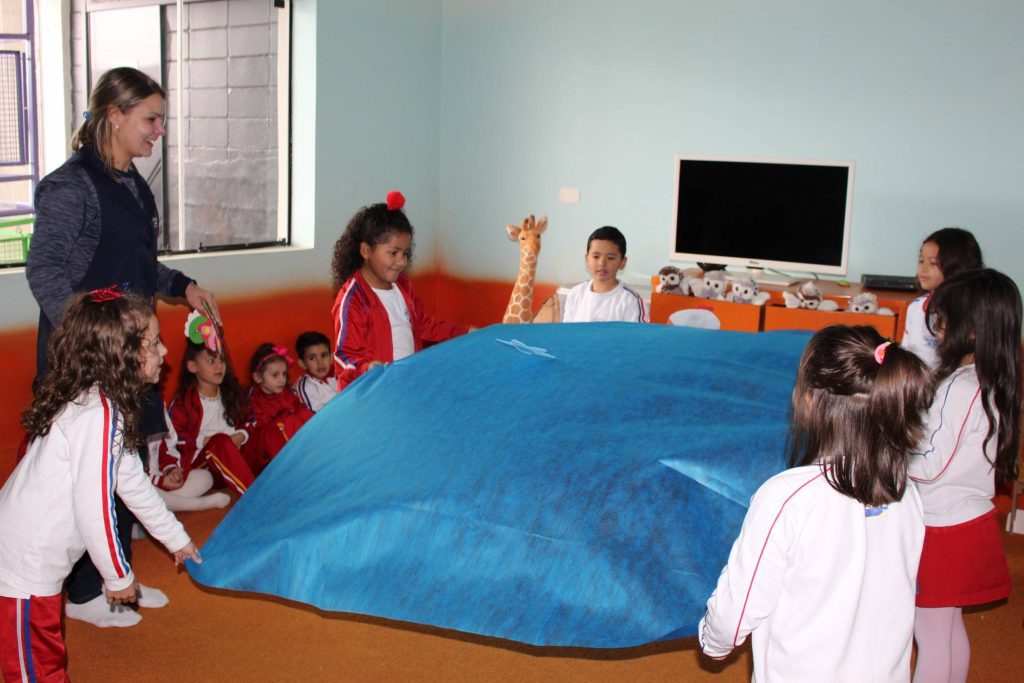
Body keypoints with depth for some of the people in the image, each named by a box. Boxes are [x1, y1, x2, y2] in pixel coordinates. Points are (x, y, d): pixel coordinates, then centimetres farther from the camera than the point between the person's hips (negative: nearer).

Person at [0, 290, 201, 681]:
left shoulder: (93, 403, 7)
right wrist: (119, 575, -11)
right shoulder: (100, 417, -25)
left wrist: (175, 538, 25)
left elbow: (133, 482, 17)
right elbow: (94, 508, -25)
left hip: (35, 558, 9)